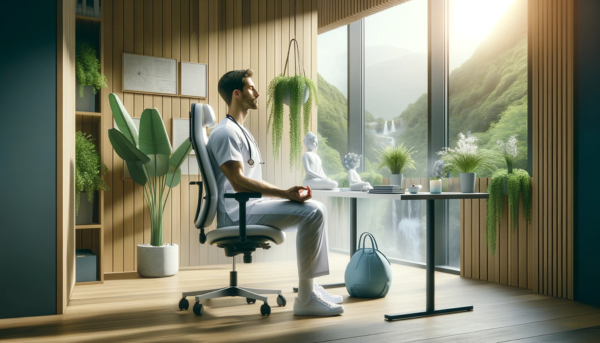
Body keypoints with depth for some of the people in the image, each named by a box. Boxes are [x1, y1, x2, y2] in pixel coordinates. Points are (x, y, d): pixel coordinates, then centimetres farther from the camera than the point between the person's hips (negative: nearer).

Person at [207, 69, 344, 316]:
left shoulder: (240, 132, 24)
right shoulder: (226, 133, -11)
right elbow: (239, 182, -21)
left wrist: (288, 193, 13)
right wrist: (284, 193, -25)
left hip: (249, 207, 11)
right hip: (237, 212, -11)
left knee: (315, 210, 15)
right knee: (313, 212, -24)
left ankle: (311, 287, 13)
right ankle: (305, 298, -22)